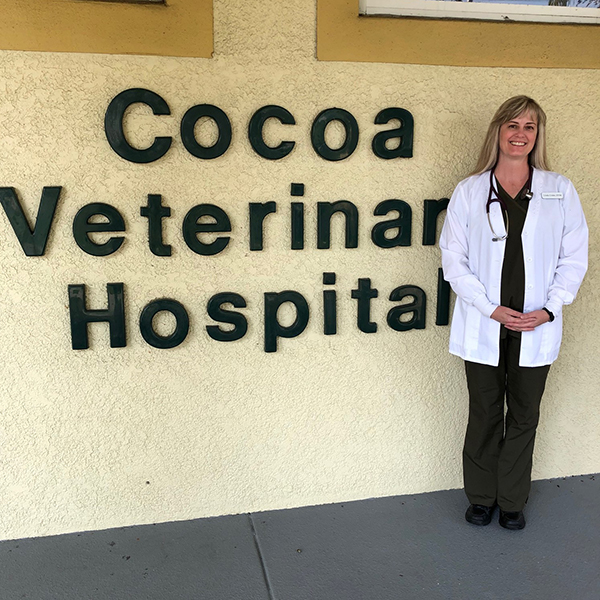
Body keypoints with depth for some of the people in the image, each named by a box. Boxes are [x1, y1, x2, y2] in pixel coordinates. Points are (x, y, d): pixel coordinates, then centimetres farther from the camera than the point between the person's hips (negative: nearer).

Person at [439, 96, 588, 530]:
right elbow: (454, 261, -3)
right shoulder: (469, 192, 0)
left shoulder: (560, 191, 3)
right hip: (484, 327, -1)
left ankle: (512, 500, 32)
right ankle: (481, 497, 31)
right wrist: (492, 309, -12)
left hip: (536, 329, 1)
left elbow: (574, 258, 4)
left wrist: (549, 309, -9)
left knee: (524, 416, 12)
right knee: (485, 414, 11)